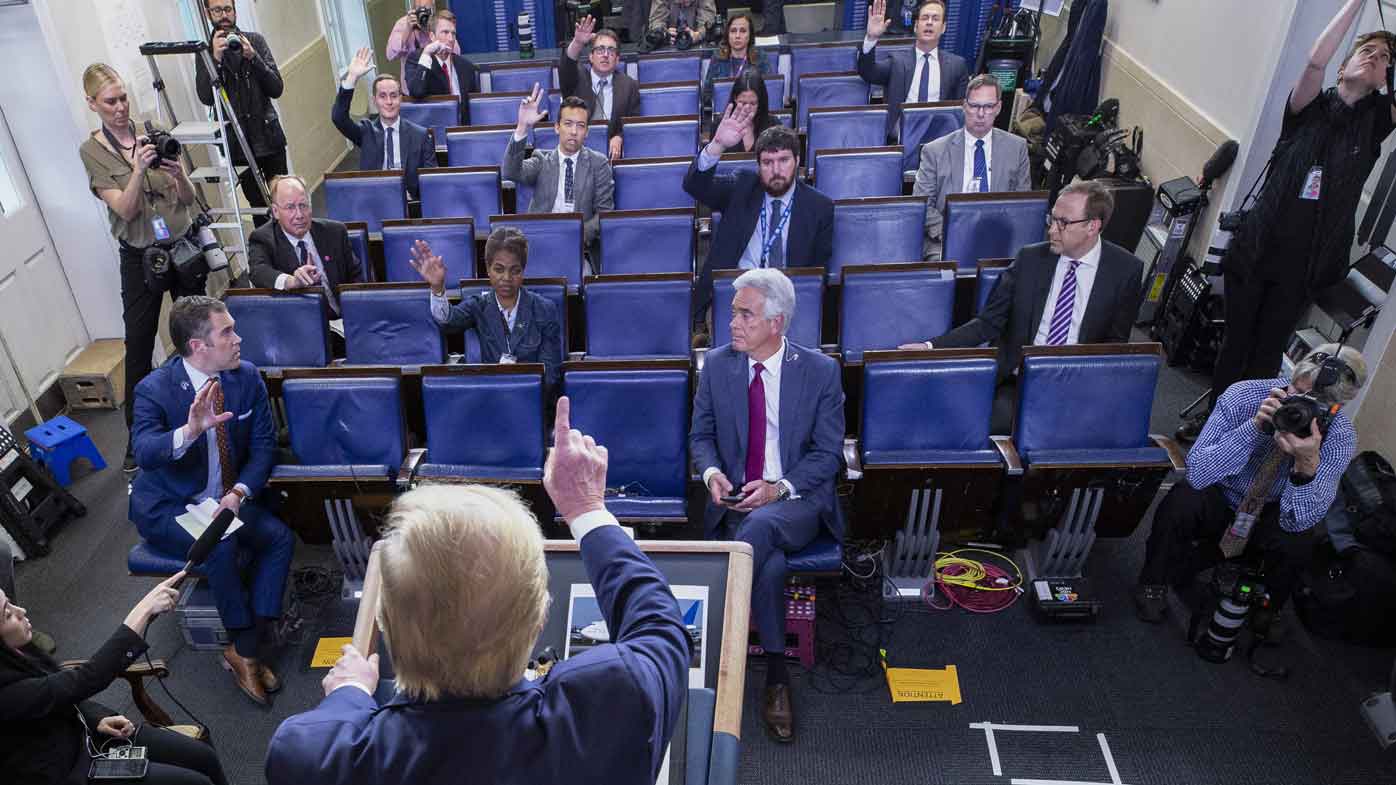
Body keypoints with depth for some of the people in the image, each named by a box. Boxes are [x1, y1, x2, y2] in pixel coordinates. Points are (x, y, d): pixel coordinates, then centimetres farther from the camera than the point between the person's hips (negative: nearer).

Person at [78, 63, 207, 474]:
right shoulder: (92, 150, -4)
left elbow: (188, 199, 1)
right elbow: (125, 209, -13)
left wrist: (178, 174, -20)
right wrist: (138, 169, -27)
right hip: (140, 255, -2)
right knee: (138, 344, 1)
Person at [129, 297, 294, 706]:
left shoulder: (247, 376, -9)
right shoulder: (153, 389, -19)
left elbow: (263, 445, -5)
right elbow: (145, 452, -35)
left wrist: (238, 493, -20)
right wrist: (189, 431, -55)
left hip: (226, 499, 4)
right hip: (166, 506, -4)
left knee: (280, 537, -19)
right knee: (220, 545, -30)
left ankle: (244, 650, -8)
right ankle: (246, 645, -8)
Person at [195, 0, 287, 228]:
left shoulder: (255, 41, 3)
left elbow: (276, 89, -4)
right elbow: (206, 98, -10)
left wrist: (253, 57, -17)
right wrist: (216, 58, -19)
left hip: (269, 137, 0)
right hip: (238, 143, 0)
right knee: (258, 206, 5)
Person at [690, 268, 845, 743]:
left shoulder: (821, 371, -4)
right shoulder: (717, 365, 3)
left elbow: (826, 454, -3)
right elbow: (701, 435, 11)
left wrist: (778, 489, -19)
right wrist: (711, 472, -11)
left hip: (798, 500, -1)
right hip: (736, 499, 2)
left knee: (759, 526, -37)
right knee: (770, 565, -30)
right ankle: (776, 677, -13)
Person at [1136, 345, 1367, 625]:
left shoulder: (1339, 436, -19)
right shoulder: (1243, 396, -22)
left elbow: (1300, 519, -26)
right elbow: (1197, 471, -29)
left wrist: (1308, 463, -44)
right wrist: (1255, 426, -39)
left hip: (1270, 516, 1)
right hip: (1219, 499, -1)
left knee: (1297, 541, -31)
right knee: (1181, 503, -32)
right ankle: (1155, 582, -4)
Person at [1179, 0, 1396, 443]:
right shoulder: (1310, 106, 3)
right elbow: (1315, 61, -16)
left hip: (1303, 267, 1)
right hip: (1256, 250, -1)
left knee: (1267, 354, 8)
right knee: (1234, 342, 10)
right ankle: (1213, 416, 25)